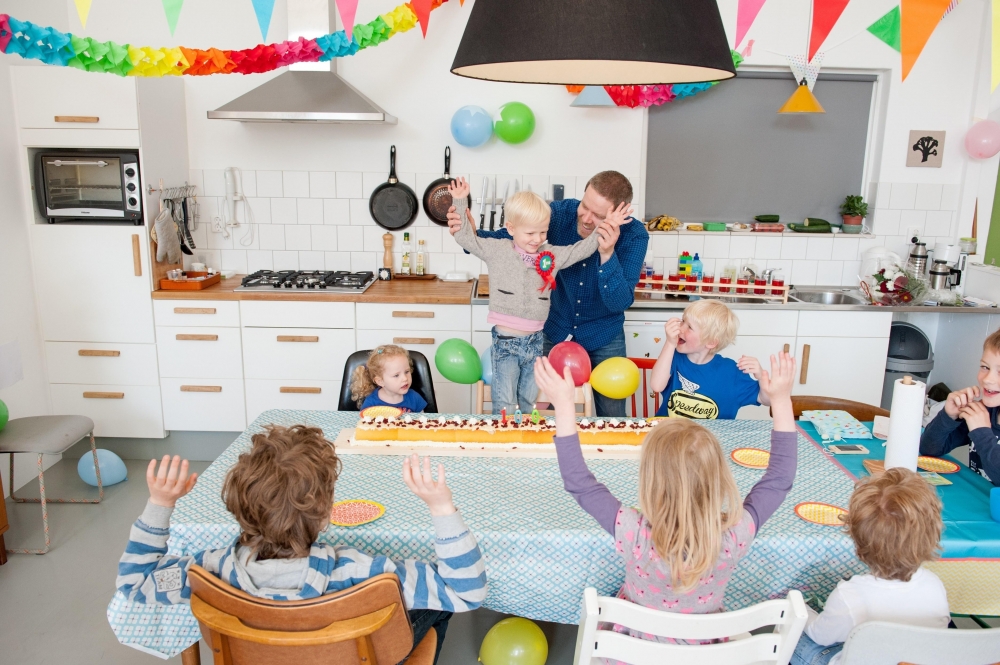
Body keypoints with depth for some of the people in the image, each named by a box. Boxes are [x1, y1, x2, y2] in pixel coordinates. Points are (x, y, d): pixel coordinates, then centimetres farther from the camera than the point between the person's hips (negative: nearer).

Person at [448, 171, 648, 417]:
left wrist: (607, 254, -44)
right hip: (556, 329, 1)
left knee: (612, 418, 10)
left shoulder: (634, 236, -22)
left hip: (604, 337, -1)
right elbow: (504, 239, -13)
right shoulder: (559, 213, -20)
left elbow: (620, 303, -29)